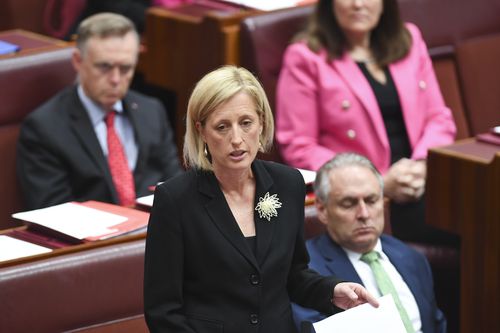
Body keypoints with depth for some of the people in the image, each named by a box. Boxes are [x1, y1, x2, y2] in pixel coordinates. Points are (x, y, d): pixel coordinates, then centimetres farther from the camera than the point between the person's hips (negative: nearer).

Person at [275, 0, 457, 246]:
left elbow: (438, 118, 16)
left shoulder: (409, 39, 17)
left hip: (424, 179, 6)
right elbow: (299, 148, -4)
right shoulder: (306, 58, 0)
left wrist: (423, 165, -7)